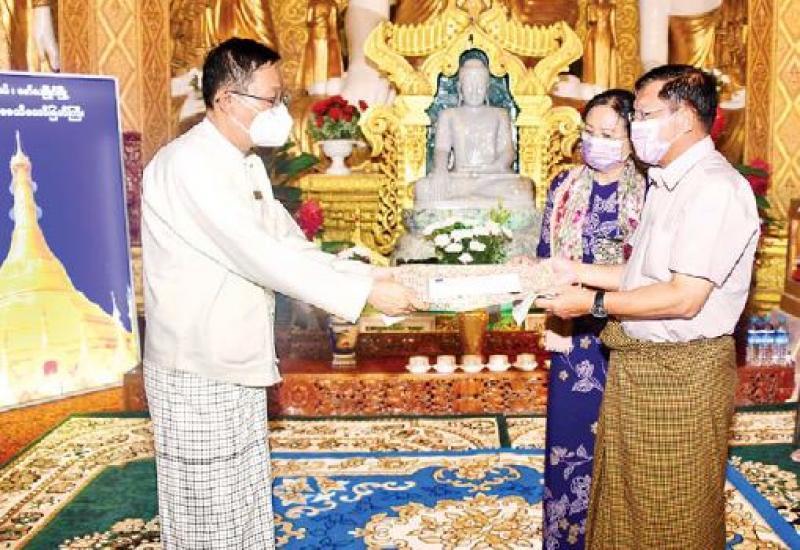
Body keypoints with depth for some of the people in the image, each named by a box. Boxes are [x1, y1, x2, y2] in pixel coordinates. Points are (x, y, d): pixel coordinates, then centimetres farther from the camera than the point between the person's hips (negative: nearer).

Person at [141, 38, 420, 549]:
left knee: (245, 502, 17)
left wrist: (371, 276, -4)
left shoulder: (248, 166, 11)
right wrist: (366, 292, -24)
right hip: (198, 369, -8)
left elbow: (292, 246, 9)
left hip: (239, 364, 8)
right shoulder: (188, 164, -19)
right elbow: (260, 255, -26)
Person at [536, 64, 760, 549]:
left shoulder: (715, 188, -19)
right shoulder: (668, 183, 12)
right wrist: (579, 272, 9)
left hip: (682, 372, -9)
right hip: (635, 363, 9)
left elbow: (684, 298, -23)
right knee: (621, 505, 20)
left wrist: (594, 302, -16)